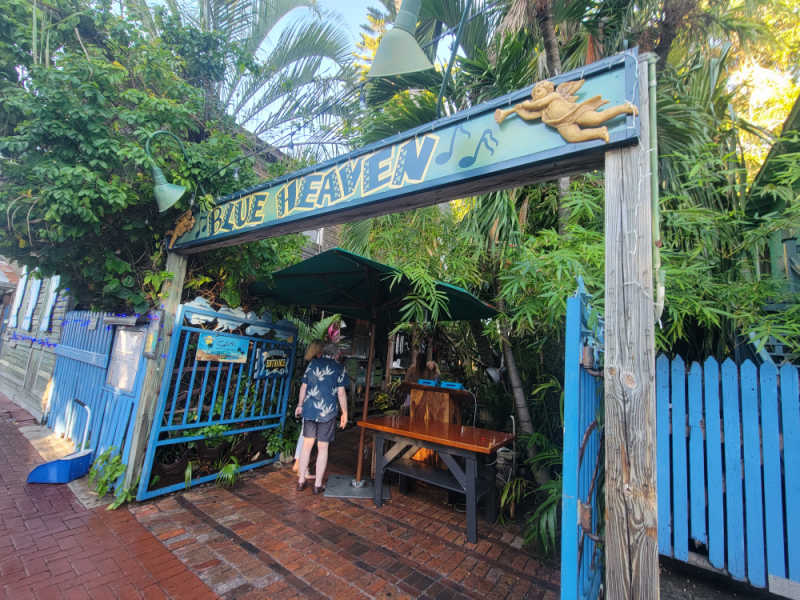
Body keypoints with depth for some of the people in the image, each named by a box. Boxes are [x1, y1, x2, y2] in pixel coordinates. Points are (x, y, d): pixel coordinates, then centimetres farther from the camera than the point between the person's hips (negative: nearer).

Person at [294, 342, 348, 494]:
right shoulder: (339, 368, -3)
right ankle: (318, 484, 17)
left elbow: (303, 386, 10)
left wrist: (299, 405, 23)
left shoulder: (312, 363, 7)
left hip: (309, 410, 3)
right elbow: (341, 392, -6)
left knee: (307, 444, 14)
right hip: (328, 412, -3)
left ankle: (301, 481, 23)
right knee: (323, 448, 7)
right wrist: (344, 413, 3)